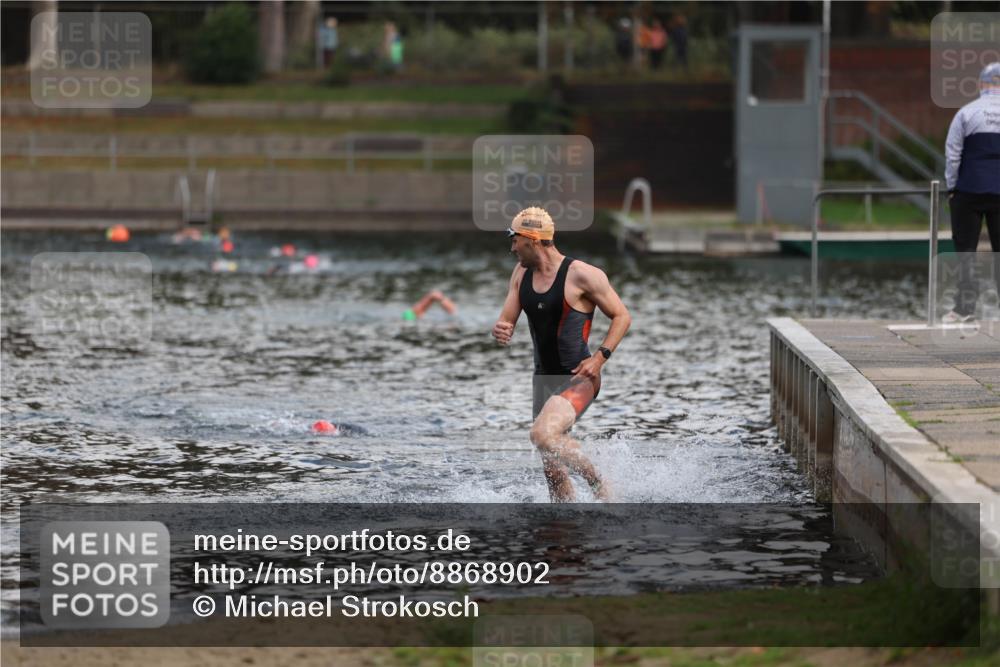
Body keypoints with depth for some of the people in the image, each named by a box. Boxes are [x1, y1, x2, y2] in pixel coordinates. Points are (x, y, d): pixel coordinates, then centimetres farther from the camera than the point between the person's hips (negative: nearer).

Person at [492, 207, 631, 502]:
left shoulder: (581, 275, -13)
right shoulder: (522, 273, 7)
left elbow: (622, 316, -6)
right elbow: (507, 321, 8)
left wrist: (600, 358, -18)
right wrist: (501, 331, -17)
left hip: (578, 379, -7)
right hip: (544, 378, 7)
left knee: (542, 435, -29)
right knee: (552, 471, 9)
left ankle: (598, 482, -11)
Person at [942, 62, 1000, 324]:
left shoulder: (967, 113, -4)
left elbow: (952, 154, -4)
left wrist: (951, 187, 4)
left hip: (970, 191, -2)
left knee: (965, 249, 3)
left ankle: (965, 307, -1)